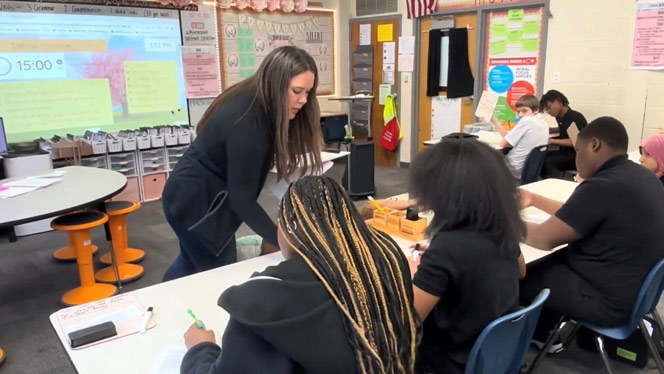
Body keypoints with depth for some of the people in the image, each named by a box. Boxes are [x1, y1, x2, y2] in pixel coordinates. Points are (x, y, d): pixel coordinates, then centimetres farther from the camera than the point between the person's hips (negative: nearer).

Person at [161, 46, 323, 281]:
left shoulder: (256, 104, -3)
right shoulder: (246, 123, -30)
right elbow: (242, 199, -28)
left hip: (196, 194, 9)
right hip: (196, 202, -9)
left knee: (192, 264, 26)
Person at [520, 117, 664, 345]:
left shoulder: (603, 186, -28)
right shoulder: (641, 177, 2)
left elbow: (544, 239, -19)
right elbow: (575, 215, 15)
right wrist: (533, 200, 18)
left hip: (610, 302, -9)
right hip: (637, 287, 9)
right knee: (547, 261, 20)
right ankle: (542, 333, 32)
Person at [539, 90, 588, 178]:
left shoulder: (575, 117, -16)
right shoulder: (560, 117, 7)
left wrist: (552, 141, -28)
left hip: (579, 156, -8)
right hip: (566, 152, 8)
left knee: (548, 162, -29)